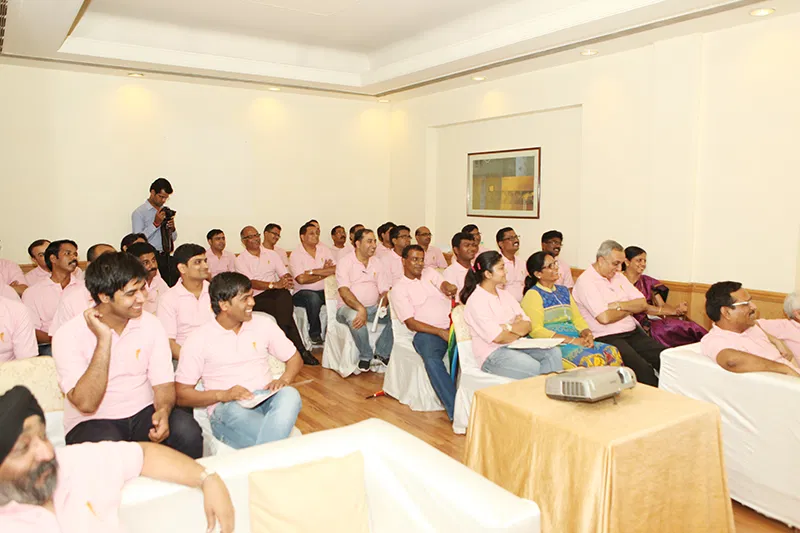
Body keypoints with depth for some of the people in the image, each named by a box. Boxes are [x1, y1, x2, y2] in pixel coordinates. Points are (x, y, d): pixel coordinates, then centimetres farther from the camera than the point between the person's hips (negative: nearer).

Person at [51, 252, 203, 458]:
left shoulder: (151, 325, 0)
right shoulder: (69, 335, -12)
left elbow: (164, 384, -2)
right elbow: (86, 404, -20)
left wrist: (163, 411, -26)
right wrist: (104, 340, -23)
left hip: (143, 415, 3)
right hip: (93, 423, -3)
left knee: (186, 429, -26)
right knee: (106, 442, -36)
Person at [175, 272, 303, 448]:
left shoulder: (263, 325, 10)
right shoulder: (199, 339, 1)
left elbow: (295, 358, 16)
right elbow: (181, 394, 1)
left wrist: (284, 380, -7)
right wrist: (222, 395, -16)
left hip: (266, 399, 3)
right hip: (226, 409, -3)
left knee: (290, 394, -32)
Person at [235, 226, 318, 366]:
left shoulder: (271, 254, 17)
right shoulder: (241, 260, 3)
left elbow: (285, 274, 11)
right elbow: (251, 283, -12)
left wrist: (287, 280, -15)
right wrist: (275, 284, -25)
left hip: (276, 292, 3)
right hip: (256, 298, -3)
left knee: (285, 295, -34)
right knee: (284, 309, -31)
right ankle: (301, 351, -27)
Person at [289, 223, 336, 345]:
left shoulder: (324, 250, 9)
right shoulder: (296, 255, -4)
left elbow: (336, 270, -5)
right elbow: (301, 279, -17)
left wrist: (314, 271, -13)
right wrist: (325, 273, -8)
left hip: (324, 290, 4)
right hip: (302, 293, -4)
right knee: (314, 298, -36)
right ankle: (315, 333, -13)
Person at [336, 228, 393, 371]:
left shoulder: (377, 263, 11)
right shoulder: (345, 263, -5)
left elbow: (385, 290, 6)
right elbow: (344, 291, -18)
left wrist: (382, 305, -17)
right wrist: (361, 309, -32)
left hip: (373, 307, 5)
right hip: (349, 307, -5)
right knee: (354, 317, -39)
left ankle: (382, 353, -8)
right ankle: (365, 356, -16)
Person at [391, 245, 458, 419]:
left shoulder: (430, 272, 21)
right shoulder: (399, 289, 6)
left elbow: (444, 285, 3)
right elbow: (411, 323, -3)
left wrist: (449, 288, -24)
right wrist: (441, 333, -14)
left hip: (453, 324, 4)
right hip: (427, 332, -4)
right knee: (432, 359, -34)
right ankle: (455, 409, -31)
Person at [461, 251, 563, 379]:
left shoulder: (504, 293, 14)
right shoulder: (476, 300, -12)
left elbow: (527, 325, 7)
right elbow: (498, 337, -19)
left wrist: (508, 327, -13)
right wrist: (519, 330, 0)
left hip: (514, 346, 8)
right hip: (491, 354, -8)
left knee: (554, 353, -13)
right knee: (533, 367, -29)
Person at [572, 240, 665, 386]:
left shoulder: (618, 276, 16)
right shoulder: (586, 281, -10)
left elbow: (642, 304, 11)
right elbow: (604, 317, -19)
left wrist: (619, 305, -7)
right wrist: (629, 309, -1)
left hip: (633, 332, 8)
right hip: (607, 338, -7)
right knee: (643, 369, -28)